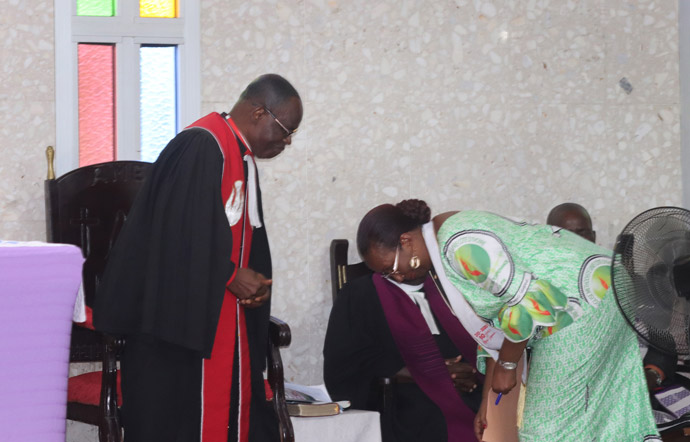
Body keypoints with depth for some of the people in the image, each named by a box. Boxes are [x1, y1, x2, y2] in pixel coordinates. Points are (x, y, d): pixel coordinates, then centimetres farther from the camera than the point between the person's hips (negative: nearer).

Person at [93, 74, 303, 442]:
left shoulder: (243, 158, 16)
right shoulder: (202, 146, -16)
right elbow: (182, 229, -23)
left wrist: (252, 280, 7)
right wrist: (232, 276, -17)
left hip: (226, 319, 10)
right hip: (187, 314, -10)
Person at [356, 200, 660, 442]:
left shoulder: (462, 246, -23)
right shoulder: (443, 248, 10)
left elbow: (528, 300, -25)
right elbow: (491, 323, 14)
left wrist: (506, 365, -11)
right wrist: (488, 400, 13)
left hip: (583, 299, -10)